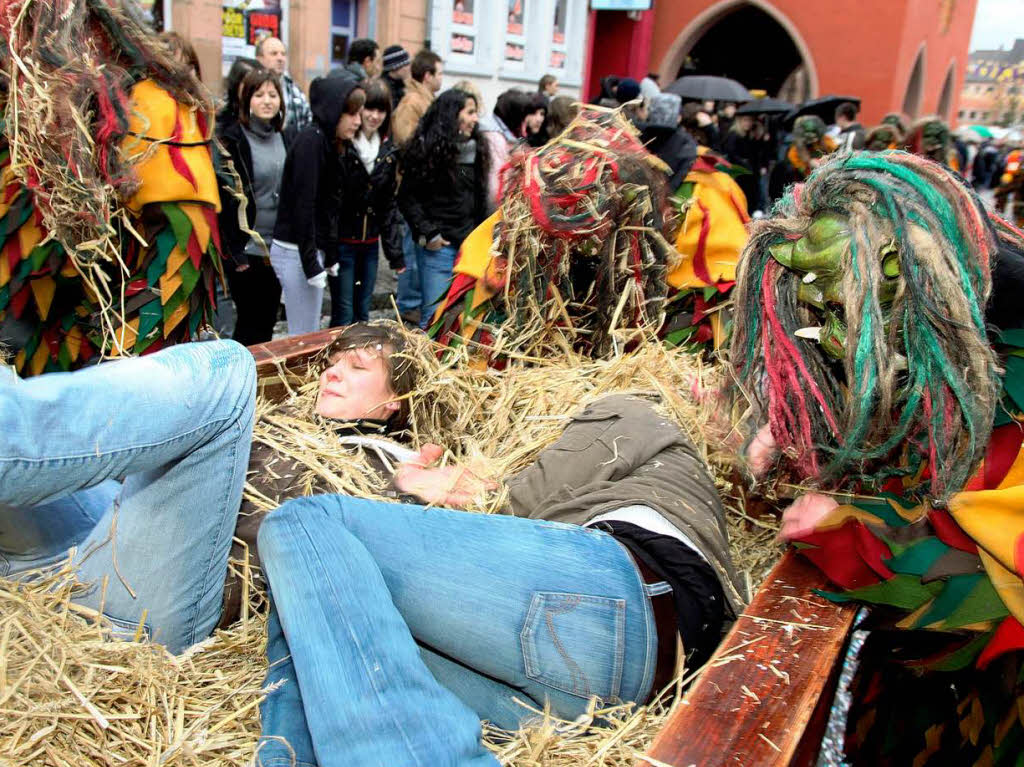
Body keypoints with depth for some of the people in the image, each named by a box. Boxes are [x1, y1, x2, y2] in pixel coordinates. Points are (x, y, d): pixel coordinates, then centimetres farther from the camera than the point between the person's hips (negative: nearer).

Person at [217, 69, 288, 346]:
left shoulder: (282, 138, 10)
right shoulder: (233, 140, -9)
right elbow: (224, 201, -12)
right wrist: (233, 252, -17)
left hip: (276, 249, 6)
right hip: (246, 250, -6)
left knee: (267, 323, 14)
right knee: (250, 323, 3)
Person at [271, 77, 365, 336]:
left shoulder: (327, 142, 13)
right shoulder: (311, 140, -14)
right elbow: (303, 205, -19)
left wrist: (330, 256, 13)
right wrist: (311, 264, -20)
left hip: (312, 248, 9)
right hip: (297, 252, -9)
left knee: (309, 333, 14)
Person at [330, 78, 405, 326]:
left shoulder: (388, 151, 7)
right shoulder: (340, 146, -11)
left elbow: (390, 203, 10)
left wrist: (395, 252, 6)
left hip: (370, 243, 5)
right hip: (341, 242, -5)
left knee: (362, 313, 14)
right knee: (343, 315, -1)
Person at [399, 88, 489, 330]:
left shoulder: (474, 149, 12)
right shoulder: (427, 149, -7)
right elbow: (407, 198, -7)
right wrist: (427, 234, -11)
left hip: (469, 244, 6)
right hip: (438, 246, -6)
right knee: (435, 314, -3)